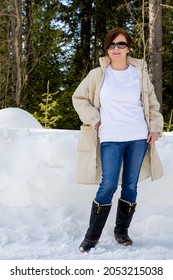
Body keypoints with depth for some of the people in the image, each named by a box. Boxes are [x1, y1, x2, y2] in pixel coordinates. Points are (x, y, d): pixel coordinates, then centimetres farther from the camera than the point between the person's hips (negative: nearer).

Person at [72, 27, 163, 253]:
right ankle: (92, 236, 4)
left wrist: (156, 127, 3)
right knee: (108, 185, -9)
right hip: (111, 139, -2)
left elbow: (152, 103, 15)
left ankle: (122, 231, 21)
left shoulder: (140, 72, 9)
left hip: (138, 137, 3)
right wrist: (94, 119, -1)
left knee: (130, 185, 6)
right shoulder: (98, 74, 3)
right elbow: (79, 98, 10)